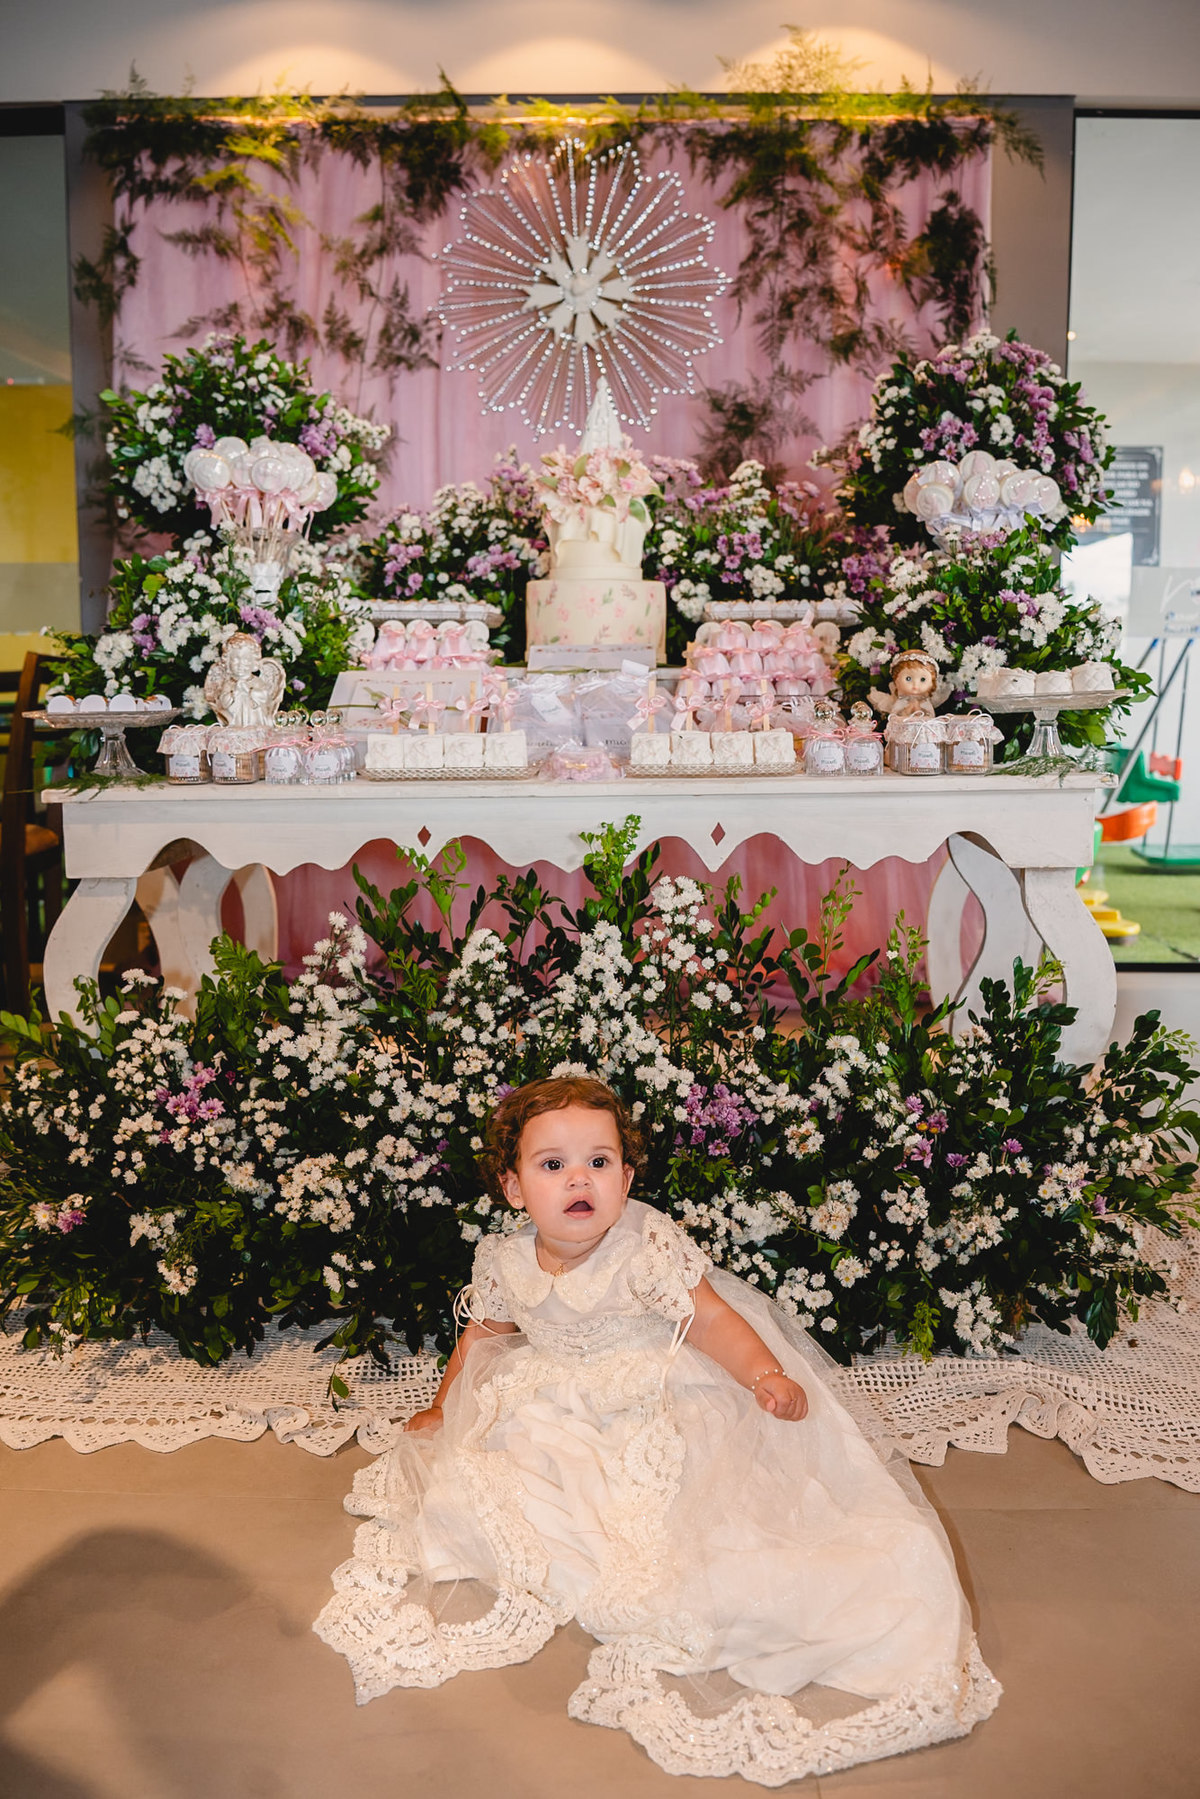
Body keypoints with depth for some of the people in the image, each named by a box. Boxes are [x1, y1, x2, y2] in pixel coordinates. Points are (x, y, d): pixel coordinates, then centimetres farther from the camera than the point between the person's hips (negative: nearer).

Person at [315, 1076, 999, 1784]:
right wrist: (443, 1409, 23)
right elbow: (482, 1334, 12)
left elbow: (710, 1318, -21)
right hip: (555, 1415, 5)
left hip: (657, 1406, -4)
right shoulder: (505, 1261, -8)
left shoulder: (649, 1247, -22)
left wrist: (765, 1374, -37)